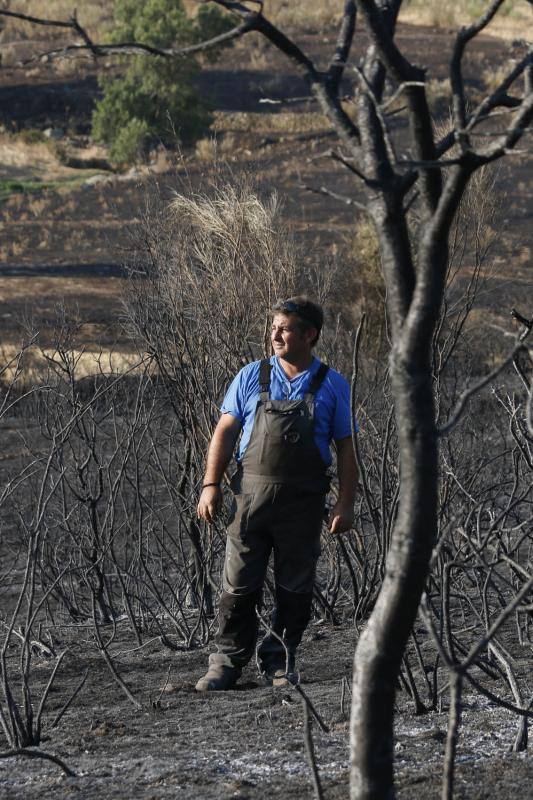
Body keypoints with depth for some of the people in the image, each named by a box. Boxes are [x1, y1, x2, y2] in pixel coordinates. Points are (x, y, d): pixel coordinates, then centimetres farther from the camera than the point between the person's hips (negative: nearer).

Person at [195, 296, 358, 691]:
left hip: (304, 502, 0)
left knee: (295, 590, 5)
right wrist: (211, 485, -2)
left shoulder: (332, 386, 4)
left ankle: (280, 662, 16)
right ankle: (226, 663, 6)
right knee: (239, 584, -1)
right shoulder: (252, 377, 6)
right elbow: (225, 433, 7)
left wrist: (346, 503, -2)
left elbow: (345, 449, 5)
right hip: (252, 493, 0)